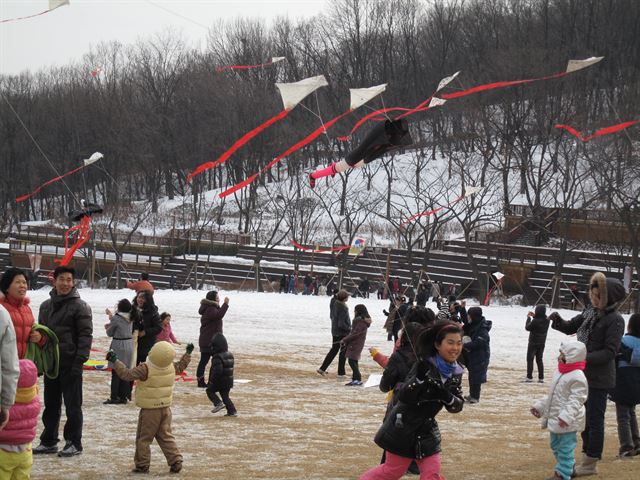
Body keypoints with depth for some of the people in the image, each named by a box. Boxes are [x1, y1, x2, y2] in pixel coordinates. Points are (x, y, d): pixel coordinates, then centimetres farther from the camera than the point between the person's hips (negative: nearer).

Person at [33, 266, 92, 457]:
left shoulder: (80, 306, -6)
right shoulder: (46, 306, 13)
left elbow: (86, 335, -10)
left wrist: (80, 361, -17)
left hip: (70, 362, -6)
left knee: (73, 405, 0)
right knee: (51, 404, 12)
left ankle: (74, 443, 7)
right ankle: (48, 441, 20)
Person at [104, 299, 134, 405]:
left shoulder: (116, 318, -14)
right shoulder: (129, 318, 4)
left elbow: (110, 333, -4)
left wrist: (108, 327, 19)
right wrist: (111, 315, 31)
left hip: (118, 346, -6)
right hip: (129, 345, 6)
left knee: (115, 373, -2)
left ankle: (114, 398, -2)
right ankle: (123, 397, 14)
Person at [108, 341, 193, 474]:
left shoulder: (145, 369, -23)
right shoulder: (171, 367, -5)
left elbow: (127, 374, -22)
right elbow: (181, 366, 18)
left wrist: (115, 361, -15)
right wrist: (188, 354, 33)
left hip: (149, 410, -5)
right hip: (165, 408, 6)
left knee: (143, 439, 6)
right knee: (166, 436, 16)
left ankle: (142, 465, 9)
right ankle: (176, 462, 11)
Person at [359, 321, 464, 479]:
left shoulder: (455, 373, -1)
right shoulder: (426, 364, -19)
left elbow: (457, 405, 0)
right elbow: (403, 396, -22)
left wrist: (447, 397, -22)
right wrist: (419, 378, -40)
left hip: (427, 430, 5)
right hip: (403, 428, -5)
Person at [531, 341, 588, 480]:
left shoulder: (577, 377, -19)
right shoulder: (559, 373, 11)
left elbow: (576, 400, -24)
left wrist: (566, 416, -33)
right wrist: (539, 406, 20)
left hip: (567, 422, -10)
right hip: (554, 418, 10)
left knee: (565, 447, -2)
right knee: (556, 446, 20)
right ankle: (569, 467, 35)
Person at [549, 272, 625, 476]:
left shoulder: (614, 320, -17)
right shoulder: (590, 312, 6)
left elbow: (609, 352, -20)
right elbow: (570, 328, 16)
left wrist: (585, 358, -27)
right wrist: (558, 320, -4)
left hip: (599, 378, -8)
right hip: (584, 374, 8)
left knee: (595, 419, -1)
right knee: (586, 418, 18)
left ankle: (591, 463, 7)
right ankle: (587, 457, 30)